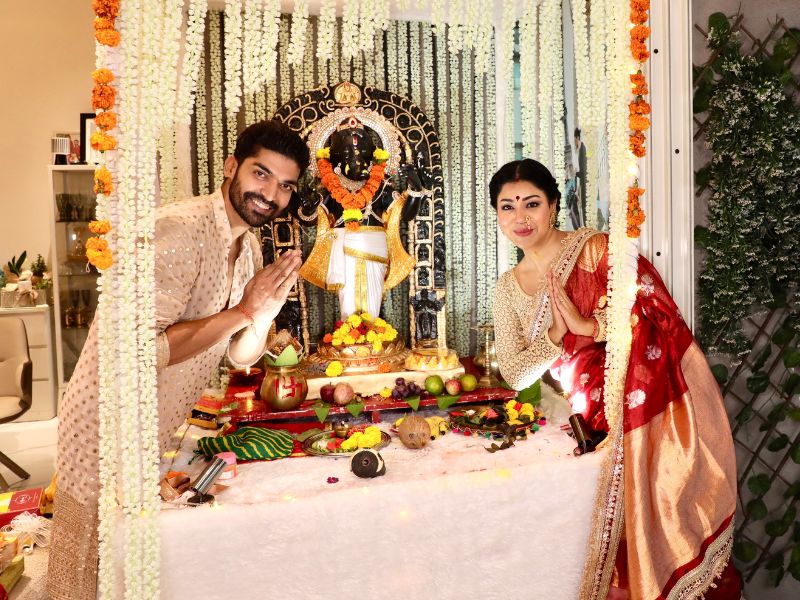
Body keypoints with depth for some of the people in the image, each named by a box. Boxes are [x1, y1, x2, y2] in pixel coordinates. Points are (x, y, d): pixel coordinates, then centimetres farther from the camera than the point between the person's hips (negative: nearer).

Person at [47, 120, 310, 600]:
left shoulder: (249, 245, 2)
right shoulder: (178, 229, -25)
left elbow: (241, 355, 5)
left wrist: (267, 311, -14)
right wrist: (241, 312, -26)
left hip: (162, 433, 7)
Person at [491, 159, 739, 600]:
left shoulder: (595, 248, -9)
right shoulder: (507, 288, 6)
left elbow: (658, 309, -16)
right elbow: (514, 373, -1)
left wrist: (589, 327, -26)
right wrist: (556, 336, -17)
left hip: (649, 409, -3)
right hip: (596, 421, 4)